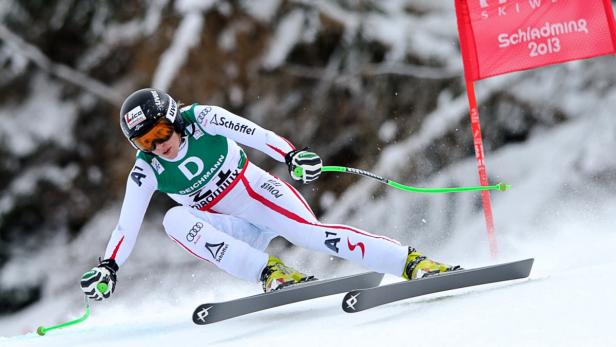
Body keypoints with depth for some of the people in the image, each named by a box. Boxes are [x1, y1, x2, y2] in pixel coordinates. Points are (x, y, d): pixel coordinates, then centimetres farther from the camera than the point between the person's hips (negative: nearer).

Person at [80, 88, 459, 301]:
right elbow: (128, 223, -8)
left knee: (312, 232, -29)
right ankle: (271, 272, -32)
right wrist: (108, 266, -20)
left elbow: (254, 133, -24)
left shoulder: (201, 119, -14)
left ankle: (413, 261, -29)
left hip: (262, 195, -3)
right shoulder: (147, 171, -7)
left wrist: (292, 155, -40)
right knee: (175, 220, -25)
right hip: (237, 231, 3)